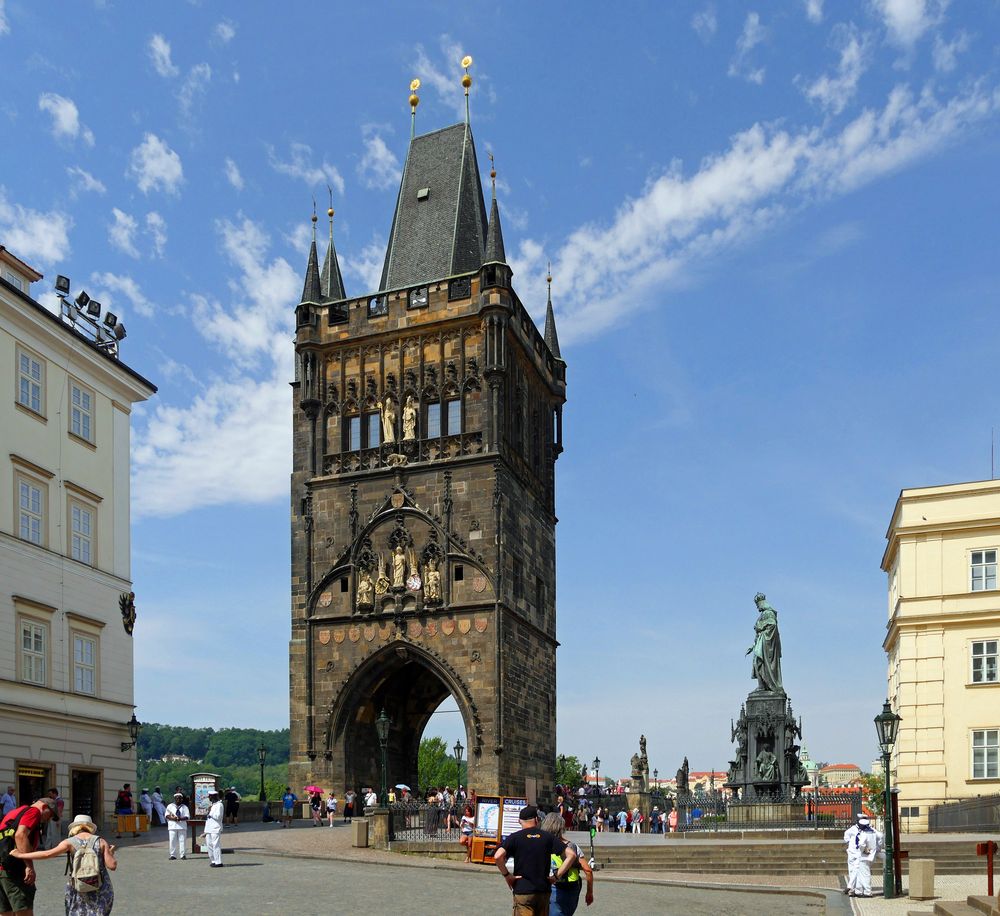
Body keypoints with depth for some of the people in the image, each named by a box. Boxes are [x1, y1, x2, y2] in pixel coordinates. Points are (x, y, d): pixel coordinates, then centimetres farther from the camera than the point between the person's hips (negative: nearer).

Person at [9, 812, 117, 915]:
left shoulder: (70, 842, 0)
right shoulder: (101, 842, 3)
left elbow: (48, 854, -12)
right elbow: (112, 865, -4)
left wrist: (21, 855, -5)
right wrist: (111, 854, 17)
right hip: (102, 890, 1)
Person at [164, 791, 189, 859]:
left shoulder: (184, 807, 9)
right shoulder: (170, 806, 11)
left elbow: (187, 816, 1)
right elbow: (167, 815, 3)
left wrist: (180, 819, -18)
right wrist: (173, 818, -15)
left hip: (182, 826, 0)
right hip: (172, 826, 0)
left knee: (182, 840, -3)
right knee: (172, 840, -2)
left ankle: (182, 854, 1)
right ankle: (173, 855, 6)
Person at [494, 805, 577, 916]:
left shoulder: (515, 837, -2)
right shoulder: (548, 837, 6)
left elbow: (498, 856, -18)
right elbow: (571, 855, 1)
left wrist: (507, 875, -5)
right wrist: (557, 876, 3)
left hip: (522, 891, -3)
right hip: (544, 891, 3)